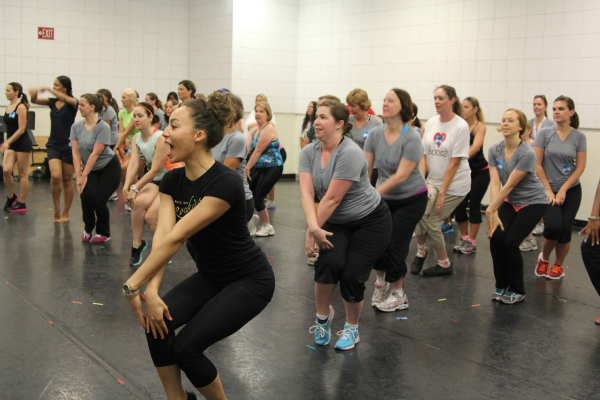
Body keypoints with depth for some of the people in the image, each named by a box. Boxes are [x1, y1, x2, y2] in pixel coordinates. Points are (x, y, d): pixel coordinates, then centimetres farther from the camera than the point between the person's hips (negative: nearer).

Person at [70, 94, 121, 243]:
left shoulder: (103, 127, -19)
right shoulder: (76, 127, -2)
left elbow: (95, 154, -21)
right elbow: (75, 152, -7)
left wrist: (84, 176, -22)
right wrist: (78, 175, -16)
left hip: (109, 167, -4)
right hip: (91, 169, 4)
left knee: (99, 201, -12)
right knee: (87, 195, -20)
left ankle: (103, 233, 13)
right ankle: (87, 229, 5)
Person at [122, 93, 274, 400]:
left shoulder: (225, 183, -28)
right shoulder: (172, 181, -3)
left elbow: (176, 237, -29)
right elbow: (163, 234, -16)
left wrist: (132, 285, -27)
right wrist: (151, 290, -28)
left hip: (250, 281, -7)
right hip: (209, 275, 7)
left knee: (186, 346, -16)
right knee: (157, 322, -15)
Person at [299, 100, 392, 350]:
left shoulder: (349, 154, -26)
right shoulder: (309, 152, -5)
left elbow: (332, 199, -26)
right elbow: (306, 193, -16)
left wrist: (311, 231, -23)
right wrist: (314, 228, -30)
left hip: (370, 221, -4)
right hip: (336, 223, 4)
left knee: (352, 275, -10)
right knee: (329, 261, -22)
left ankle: (352, 328, 17)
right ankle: (323, 315, 4)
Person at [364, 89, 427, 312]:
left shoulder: (411, 138, -20)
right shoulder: (375, 134, -6)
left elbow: (401, 176, -25)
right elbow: (365, 167, -8)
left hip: (411, 199, -4)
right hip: (384, 198, 4)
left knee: (395, 244, -5)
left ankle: (399, 295, 14)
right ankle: (381, 282, 26)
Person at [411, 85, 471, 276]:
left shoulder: (461, 126, -13)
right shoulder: (431, 123, 3)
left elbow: (455, 163, -16)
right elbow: (424, 155, 3)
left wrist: (442, 193, -17)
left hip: (455, 184, -4)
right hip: (433, 180, 4)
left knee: (432, 221, -10)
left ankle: (444, 264, 13)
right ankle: (421, 251, 9)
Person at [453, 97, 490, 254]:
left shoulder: (480, 126, -10)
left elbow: (475, 147, -26)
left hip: (480, 172, -4)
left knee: (474, 205, -2)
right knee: (458, 205, 1)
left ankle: (472, 242, 8)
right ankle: (464, 238, 17)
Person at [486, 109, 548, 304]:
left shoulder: (527, 153, -25)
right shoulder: (495, 150, -8)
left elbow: (509, 185, -23)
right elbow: (495, 183, -13)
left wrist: (490, 210, -19)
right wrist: (495, 214, -21)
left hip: (533, 202, -5)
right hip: (510, 202, 5)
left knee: (510, 243, -14)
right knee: (496, 238, -12)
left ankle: (517, 291, 7)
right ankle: (501, 286, 8)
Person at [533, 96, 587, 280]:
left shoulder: (579, 137, 1)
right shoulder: (544, 134, -2)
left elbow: (580, 167, -1)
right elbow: (537, 164, -4)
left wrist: (563, 190, -8)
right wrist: (548, 190, -7)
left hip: (571, 191, 1)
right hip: (548, 190, -1)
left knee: (565, 229, -3)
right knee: (553, 225, -19)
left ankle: (558, 266, 22)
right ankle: (544, 259, 10)